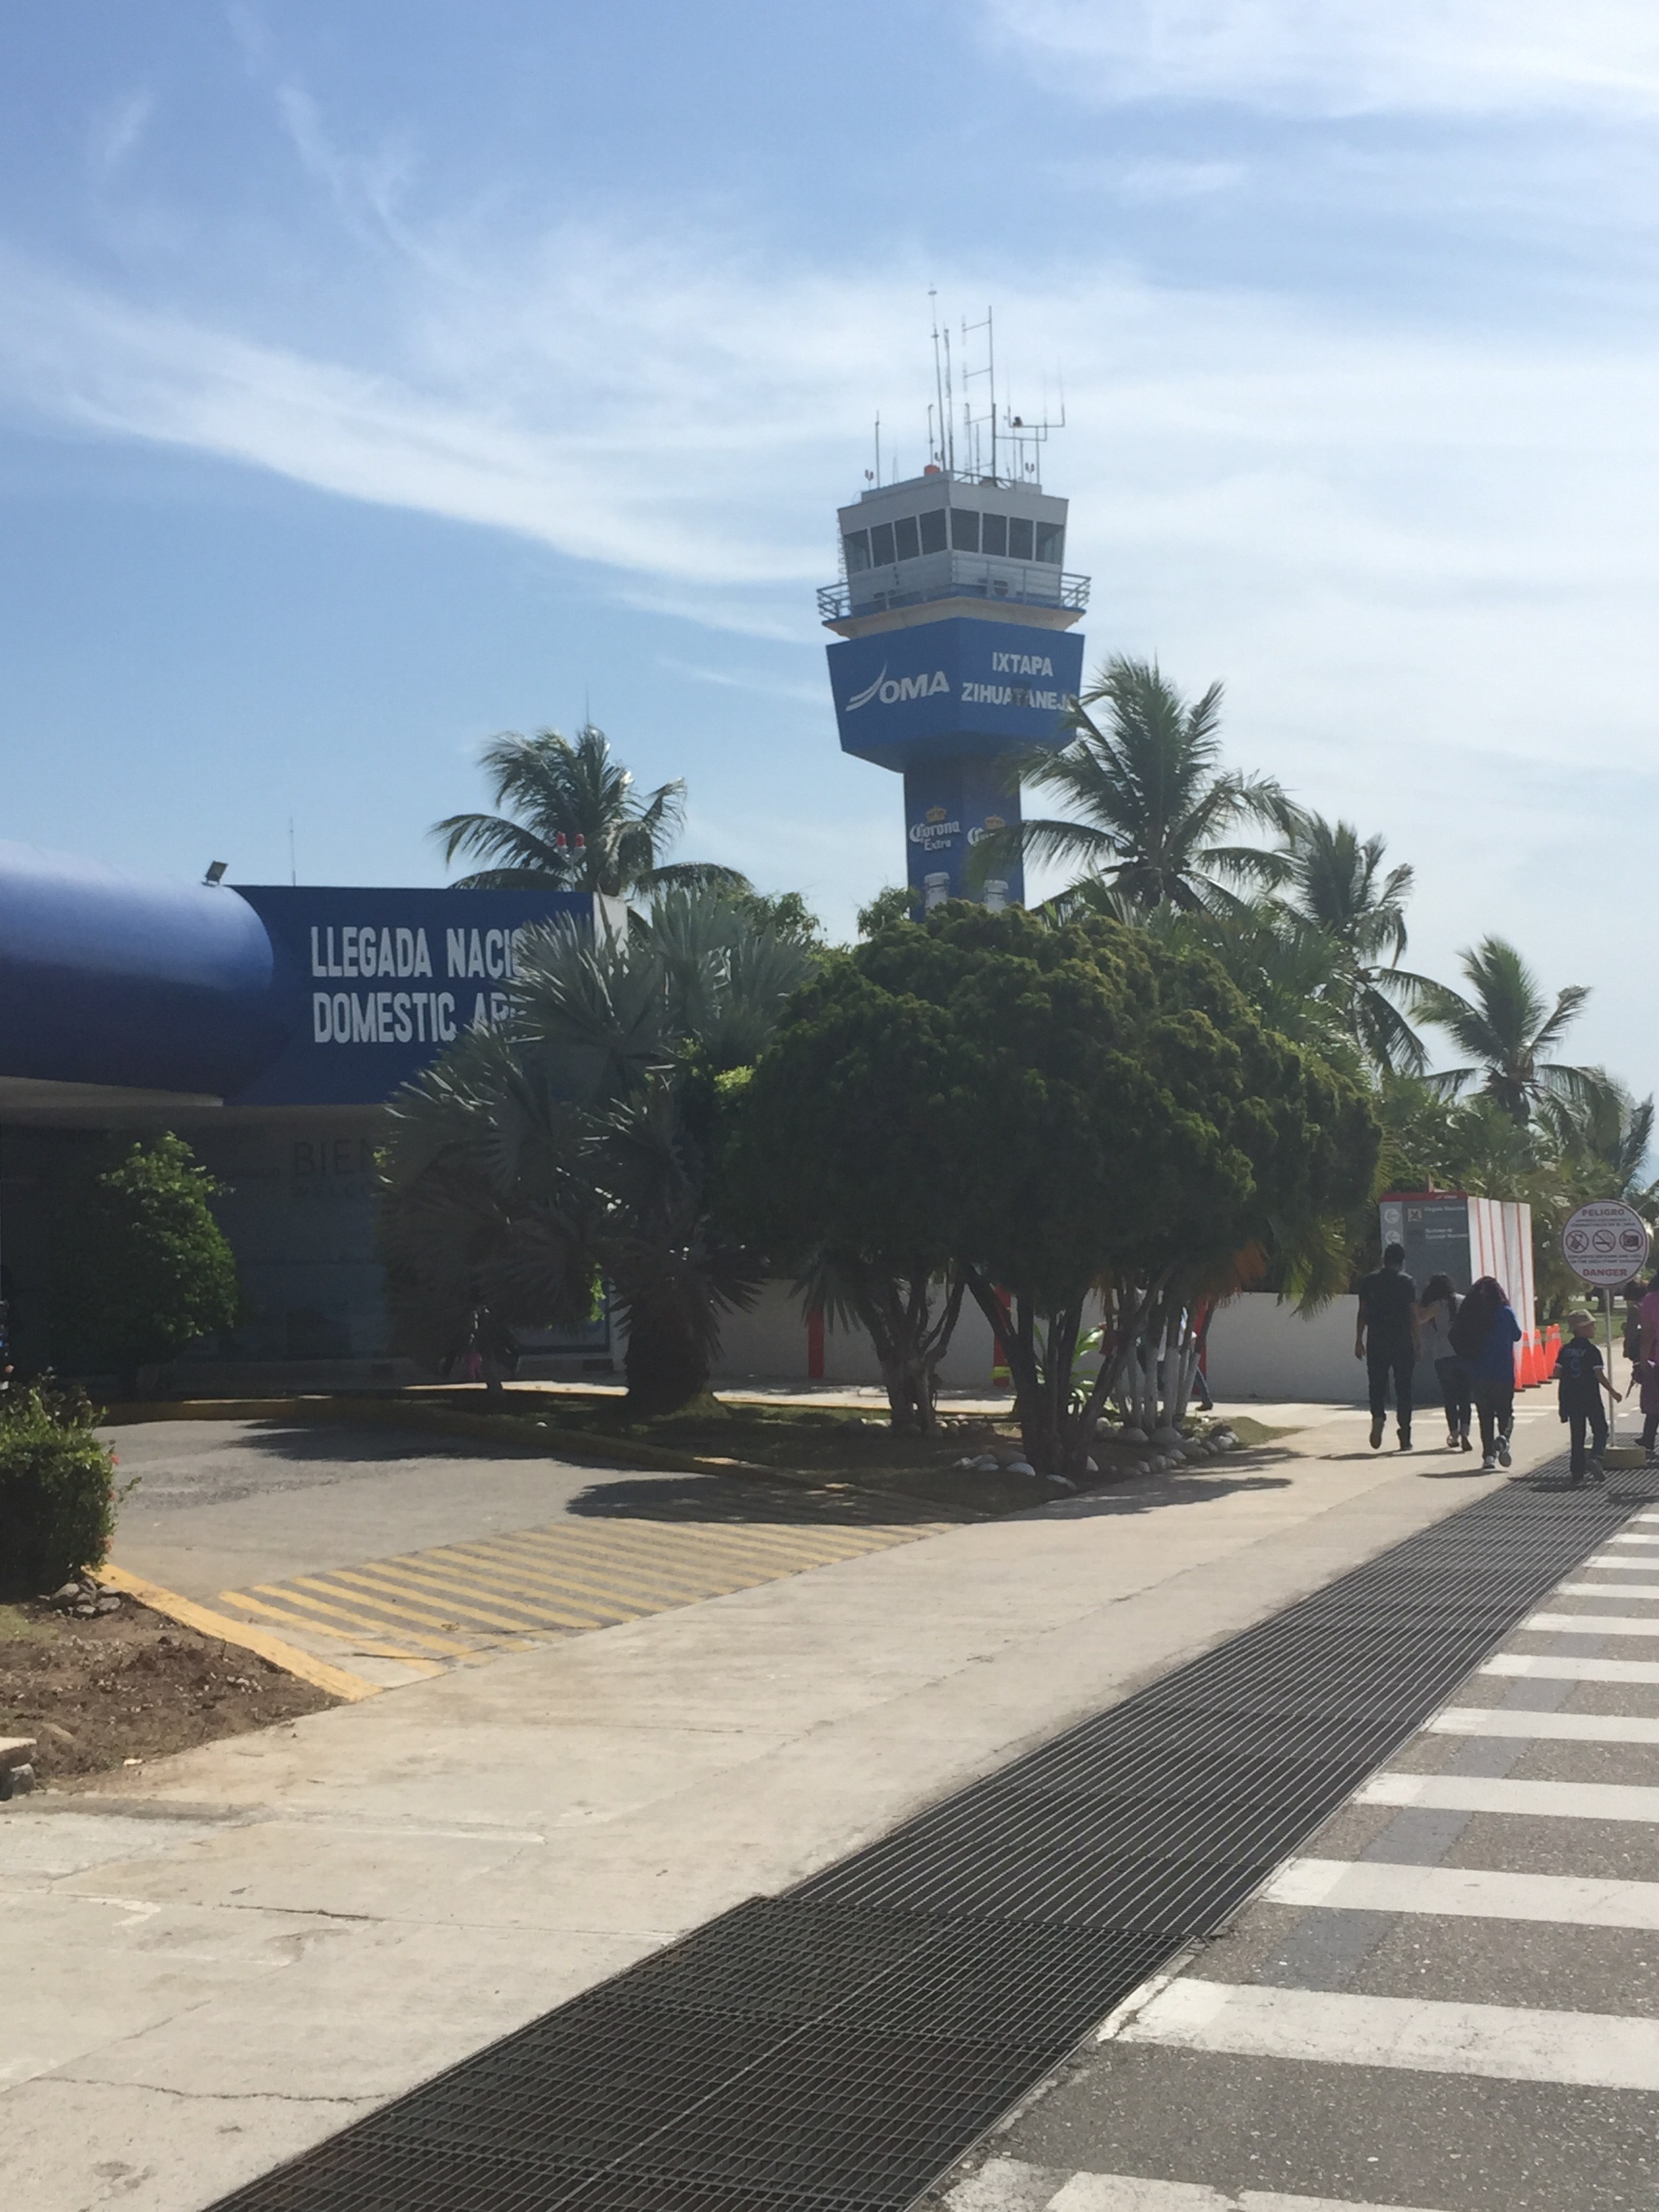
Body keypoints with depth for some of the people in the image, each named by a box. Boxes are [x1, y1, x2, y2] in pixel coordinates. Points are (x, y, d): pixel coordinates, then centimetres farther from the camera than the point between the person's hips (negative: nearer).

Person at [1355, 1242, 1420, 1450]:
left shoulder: (1369, 1281, 5)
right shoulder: (1407, 1282, -1)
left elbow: (1363, 1312, 4)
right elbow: (1413, 1315, -4)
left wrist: (1359, 1341, 9)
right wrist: (1416, 1343, 1)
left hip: (1376, 1341, 1)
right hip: (1402, 1341, -1)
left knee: (1377, 1384, 8)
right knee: (1403, 1388, 6)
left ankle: (1378, 1417, -21)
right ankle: (1405, 1437, 5)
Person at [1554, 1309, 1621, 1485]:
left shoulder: (1565, 1350, 3)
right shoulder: (1593, 1350, -11)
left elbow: (1557, 1373, 1)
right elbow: (1600, 1376, -14)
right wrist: (1613, 1391, -2)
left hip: (1571, 1398, 5)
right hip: (1591, 1398, -5)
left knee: (1577, 1434, 10)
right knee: (1600, 1431, 7)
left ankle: (1577, 1471, 9)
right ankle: (1595, 1458, -16)